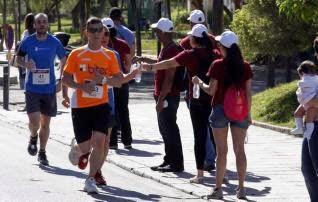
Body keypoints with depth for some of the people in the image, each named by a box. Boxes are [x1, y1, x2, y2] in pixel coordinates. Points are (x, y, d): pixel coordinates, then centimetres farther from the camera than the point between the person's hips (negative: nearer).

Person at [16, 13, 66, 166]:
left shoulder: (55, 42, 0)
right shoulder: (28, 42, -2)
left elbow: (63, 62, 11)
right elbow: (18, 59, 10)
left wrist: (61, 81, 3)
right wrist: (26, 64, -13)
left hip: (49, 88, 1)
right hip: (32, 88, -1)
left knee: (45, 123, 7)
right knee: (34, 121, -13)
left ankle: (42, 153, 22)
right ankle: (33, 137, 21)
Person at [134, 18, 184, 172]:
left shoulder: (171, 50, -20)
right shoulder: (166, 49, 12)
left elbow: (169, 77, -23)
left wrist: (161, 99, -23)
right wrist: (145, 60, 33)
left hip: (168, 96, -10)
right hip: (164, 96, 10)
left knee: (170, 130, -5)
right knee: (165, 128, 15)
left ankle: (176, 163, 0)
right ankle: (169, 161, 22)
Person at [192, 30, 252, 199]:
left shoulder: (218, 65, -9)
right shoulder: (245, 66, 0)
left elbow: (211, 90, -7)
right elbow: (248, 92, 2)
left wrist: (199, 83, 11)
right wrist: (248, 113, 10)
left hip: (220, 109, -2)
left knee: (221, 150, 2)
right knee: (239, 149, 6)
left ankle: (218, 188, 4)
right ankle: (241, 188, 5)